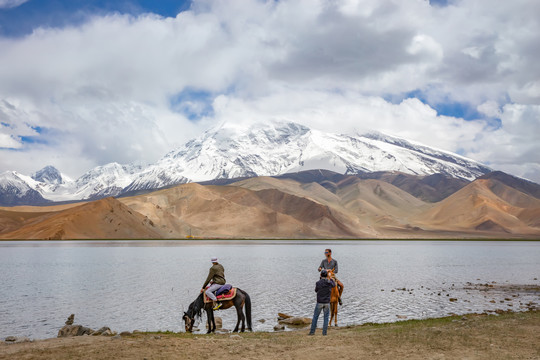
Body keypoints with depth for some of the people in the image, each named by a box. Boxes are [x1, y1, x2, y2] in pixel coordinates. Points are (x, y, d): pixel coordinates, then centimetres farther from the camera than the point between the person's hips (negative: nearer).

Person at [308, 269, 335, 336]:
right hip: (327, 303, 1)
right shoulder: (329, 283, -6)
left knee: (315, 317, 9)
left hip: (319, 303, -1)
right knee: (326, 318, 10)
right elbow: (334, 285, 20)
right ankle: (324, 332, 5)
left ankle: (312, 331, 7)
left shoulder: (318, 283, -11)